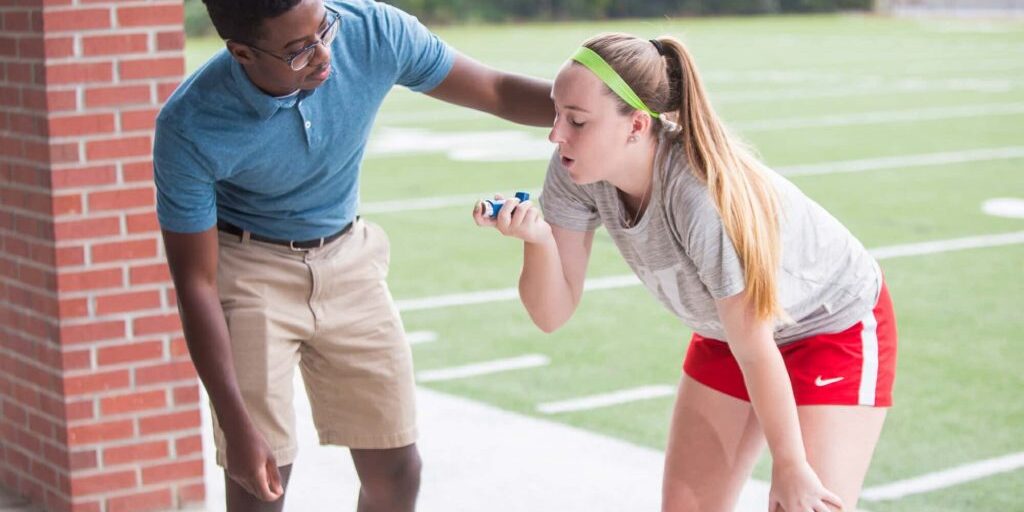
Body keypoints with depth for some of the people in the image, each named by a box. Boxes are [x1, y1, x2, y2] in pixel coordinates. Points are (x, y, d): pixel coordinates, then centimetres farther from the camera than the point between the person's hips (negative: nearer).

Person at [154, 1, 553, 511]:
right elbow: (195, 282, -20)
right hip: (249, 269, -3)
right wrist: (236, 425, -23)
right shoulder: (189, 128, -28)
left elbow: (499, 91, -9)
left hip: (347, 258, 3)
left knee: (396, 471, 4)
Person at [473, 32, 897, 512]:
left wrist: (789, 466, -16)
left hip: (838, 327, -6)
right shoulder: (576, 171, -20)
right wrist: (537, 239, -33)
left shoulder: (704, 198, -38)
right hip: (729, 334, 7)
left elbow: (753, 347, -27)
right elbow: (553, 312, -13)